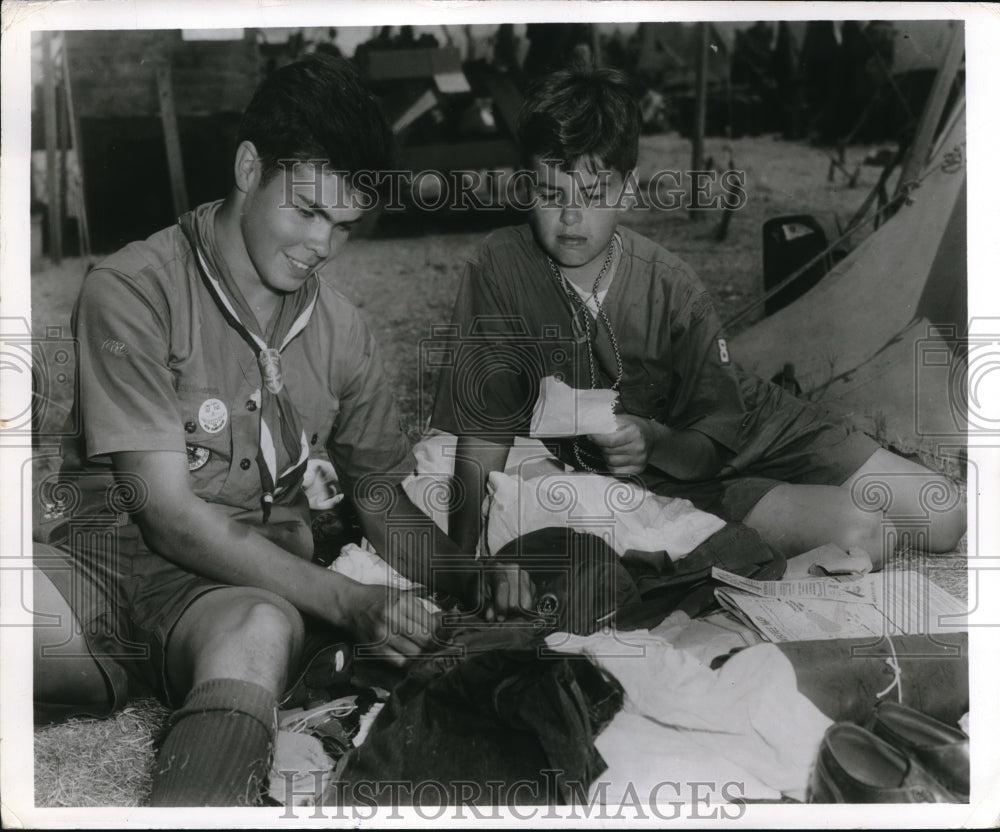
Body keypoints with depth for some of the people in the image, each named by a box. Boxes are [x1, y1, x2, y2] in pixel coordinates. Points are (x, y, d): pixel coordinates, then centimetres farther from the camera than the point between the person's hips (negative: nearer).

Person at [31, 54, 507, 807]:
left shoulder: (341, 331, 7)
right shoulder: (134, 291, -8)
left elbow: (382, 497, 16)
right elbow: (167, 512, -13)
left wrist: (478, 583, -4)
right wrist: (348, 602, -20)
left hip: (259, 586, 3)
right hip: (115, 551, -2)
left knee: (259, 632, -36)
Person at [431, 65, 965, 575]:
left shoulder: (670, 287, -18)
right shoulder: (499, 268, -20)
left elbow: (714, 441, -11)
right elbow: (482, 437, -18)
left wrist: (650, 439, -33)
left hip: (749, 423, 3)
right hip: (661, 482, -2)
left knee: (942, 517, -5)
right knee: (862, 536, -22)